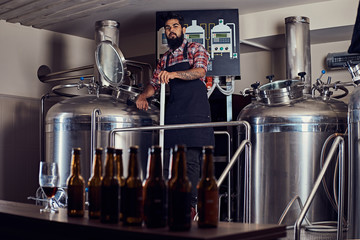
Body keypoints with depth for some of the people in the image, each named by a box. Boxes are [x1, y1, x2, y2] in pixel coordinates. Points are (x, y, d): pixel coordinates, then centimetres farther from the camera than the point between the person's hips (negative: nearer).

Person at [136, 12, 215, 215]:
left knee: (191, 160, -9)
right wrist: (144, 96, 2)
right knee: (167, 160, 0)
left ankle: (190, 204, -5)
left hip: (195, 111, -5)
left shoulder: (195, 49, 4)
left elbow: (200, 71, -15)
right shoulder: (165, 59, 21)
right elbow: (154, 84, 24)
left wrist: (173, 74, -31)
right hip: (173, 113, 5)